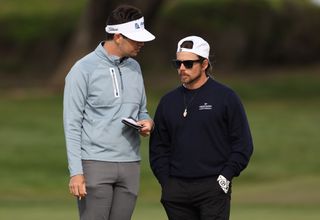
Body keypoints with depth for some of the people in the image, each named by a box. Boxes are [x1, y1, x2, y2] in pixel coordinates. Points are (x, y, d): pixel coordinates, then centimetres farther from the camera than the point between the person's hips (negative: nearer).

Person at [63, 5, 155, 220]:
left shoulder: (134, 68, 13)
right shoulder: (84, 69, -6)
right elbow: (72, 124, -8)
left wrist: (147, 122, -1)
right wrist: (76, 172, -15)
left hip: (130, 165, 6)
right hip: (95, 164, -6)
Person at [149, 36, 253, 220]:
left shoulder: (226, 97, 1)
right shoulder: (168, 101, 13)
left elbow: (243, 144, 1)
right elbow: (158, 147, 18)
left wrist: (225, 177, -8)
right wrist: (165, 182, 6)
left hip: (213, 187, -4)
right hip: (176, 189, 4)